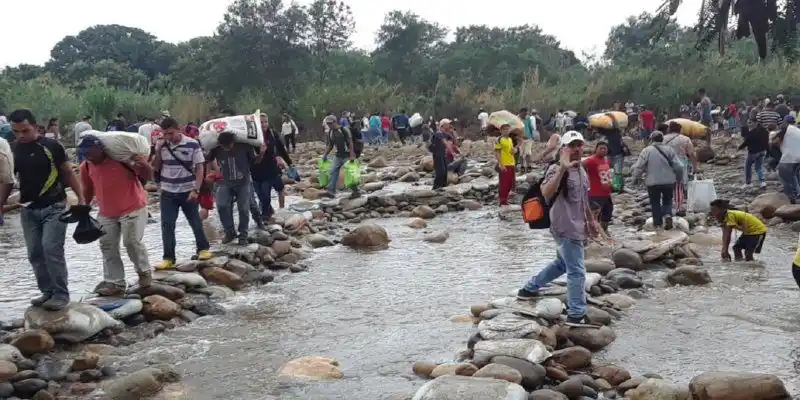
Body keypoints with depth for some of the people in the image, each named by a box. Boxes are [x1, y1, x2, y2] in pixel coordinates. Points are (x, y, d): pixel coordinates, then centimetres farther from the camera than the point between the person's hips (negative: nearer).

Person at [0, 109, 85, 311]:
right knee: (35, 254, 7)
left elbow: (68, 174, -1)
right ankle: (47, 292, 19)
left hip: (54, 207, -5)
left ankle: (61, 294, -4)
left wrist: (81, 198, -7)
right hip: (28, 210, 5)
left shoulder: (51, 146, -7)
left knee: (51, 249, -13)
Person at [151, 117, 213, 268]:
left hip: (187, 191, -3)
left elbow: (200, 168, -8)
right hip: (168, 192, 3)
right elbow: (155, 167, 5)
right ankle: (168, 258, 6)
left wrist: (196, 190, -16)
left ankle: (203, 248, 29)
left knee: (195, 222, 9)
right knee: (167, 225, 0)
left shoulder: (192, 144, -10)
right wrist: (158, 150, -10)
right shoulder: (161, 144, 0)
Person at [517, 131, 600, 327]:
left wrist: (590, 223, 26)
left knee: (561, 264, 23)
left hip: (577, 227, 10)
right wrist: (562, 169, -44)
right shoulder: (557, 169, -16)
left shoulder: (582, 170, 12)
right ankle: (576, 315, -1)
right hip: (566, 228, -10)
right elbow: (546, 192, -37)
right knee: (576, 271, -8)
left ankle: (529, 289, 36)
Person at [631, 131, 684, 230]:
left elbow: (638, 167, -9)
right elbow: (678, 166, -1)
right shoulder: (669, 149, 0)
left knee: (655, 203, 12)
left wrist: (635, 178, 6)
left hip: (653, 182, -2)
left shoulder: (647, 150, -7)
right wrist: (678, 177, 15)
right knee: (667, 200, 19)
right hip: (669, 181, 2)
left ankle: (657, 223, 14)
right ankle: (667, 215, -7)